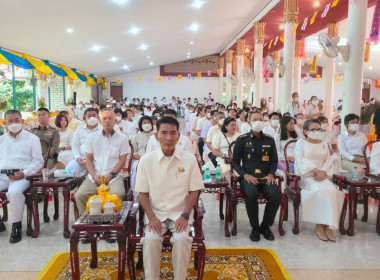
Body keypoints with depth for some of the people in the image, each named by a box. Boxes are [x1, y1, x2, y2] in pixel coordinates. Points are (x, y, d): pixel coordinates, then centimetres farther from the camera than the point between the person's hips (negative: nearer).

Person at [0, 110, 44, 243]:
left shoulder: (32, 138, 6)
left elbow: (38, 161, 1)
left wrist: (24, 173, -14)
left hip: (21, 175, -5)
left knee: (14, 192, -36)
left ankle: (16, 226, -17)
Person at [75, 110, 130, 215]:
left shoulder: (122, 138, 7)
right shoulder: (92, 137, 14)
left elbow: (122, 160, 3)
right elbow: (88, 159, 10)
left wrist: (111, 175, -9)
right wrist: (94, 176, -6)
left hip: (114, 177, -2)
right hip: (94, 177, 2)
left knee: (117, 195, -32)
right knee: (80, 195, -23)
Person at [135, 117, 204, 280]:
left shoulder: (189, 159, -5)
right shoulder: (146, 160, -5)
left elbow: (194, 191, 0)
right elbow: (142, 193, 0)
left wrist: (185, 215, -11)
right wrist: (151, 217, -12)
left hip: (180, 213, 0)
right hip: (156, 213, 1)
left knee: (182, 239, -25)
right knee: (151, 240, -25)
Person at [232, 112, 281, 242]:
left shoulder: (269, 140, 15)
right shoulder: (242, 139, 6)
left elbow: (274, 161, 18)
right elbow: (235, 161, 5)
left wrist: (271, 174, -2)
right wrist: (245, 175, -11)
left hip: (266, 177, 3)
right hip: (248, 176, -2)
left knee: (276, 195, -27)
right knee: (251, 194, -35)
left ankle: (265, 226, -1)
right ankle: (255, 228, -10)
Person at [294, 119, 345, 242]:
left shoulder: (324, 144, 20)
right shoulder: (300, 143, 6)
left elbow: (328, 162, 10)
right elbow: (301, 161, -7)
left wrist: (323, 173, -10)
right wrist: (316, 170, -18)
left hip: (321, 175, 4)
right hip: (305, 175, -4)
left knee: (332, 191, -27)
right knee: (321, 190, -31)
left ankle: (327, 224, -20)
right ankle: (320, 225, -20)